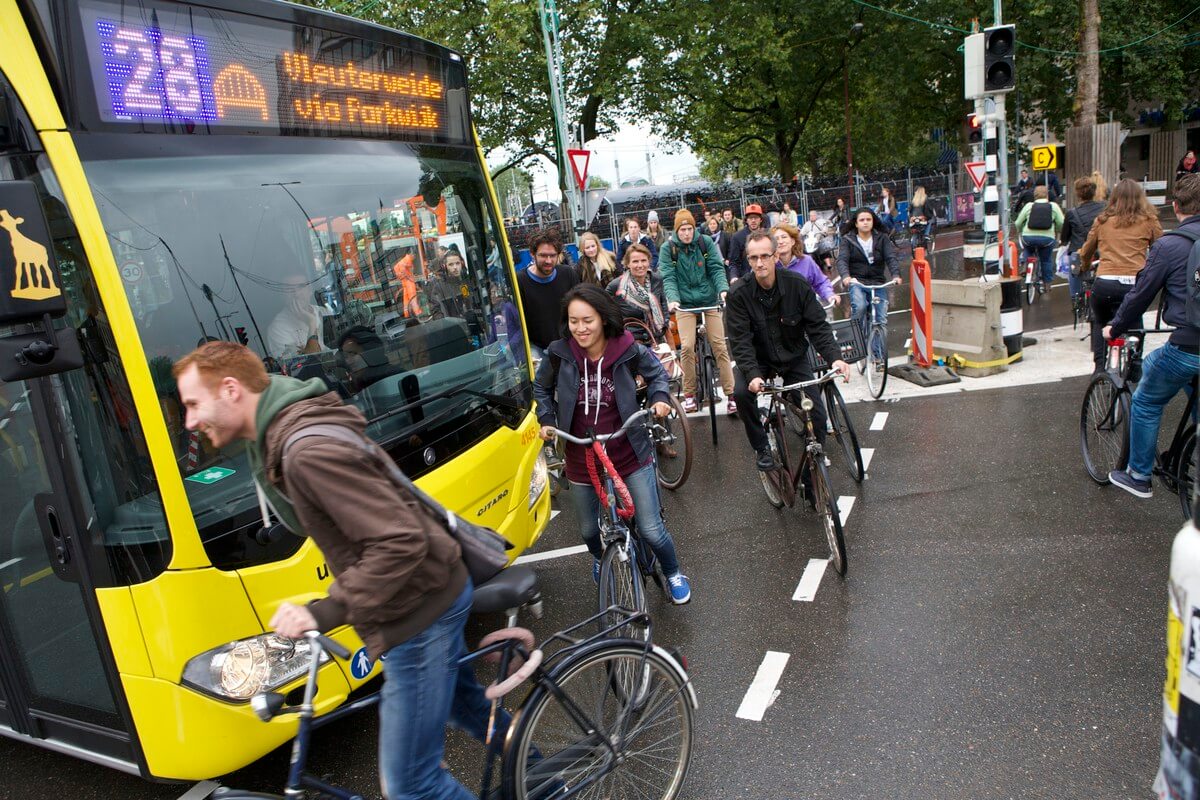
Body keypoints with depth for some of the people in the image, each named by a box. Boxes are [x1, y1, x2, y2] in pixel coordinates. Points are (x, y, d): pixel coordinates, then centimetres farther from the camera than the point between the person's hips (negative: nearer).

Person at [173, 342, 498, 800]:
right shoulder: (281, 438, 6)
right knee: (458, 698, 29)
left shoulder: (309, 452, -28)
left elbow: (401, 542, -31)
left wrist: (327, 613, -26)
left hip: (418, 612, -10)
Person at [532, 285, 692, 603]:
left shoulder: (629, 351, -15)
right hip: (581, 461, 2)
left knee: (651, 529, 1)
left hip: (630, 456, -2)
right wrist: (546, 420, -4)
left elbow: (656, 372, 6)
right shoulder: (558, 354, -14)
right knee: (589, 529, 21)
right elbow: (541, 387, 8)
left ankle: (673, 574, 34)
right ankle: (601, 559, 58)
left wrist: (659, 398, -11)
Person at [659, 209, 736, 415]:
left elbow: (716, 268, -6)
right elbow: (668, 277, -11)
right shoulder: (668, 249, -4)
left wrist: (723, 289, -23)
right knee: (687, 346, -12)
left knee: (719, 345, -3)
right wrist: (673, 299, -28)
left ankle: (730, 393, 2)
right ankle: (689, 394, 3)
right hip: (685, 304, -1)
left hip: (710, 300, 1)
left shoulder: (705, 242, -1)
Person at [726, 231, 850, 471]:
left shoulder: (797, 285, -15)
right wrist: (752, 375, -36)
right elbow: (740, 340, -21)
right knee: (741, 392, -29)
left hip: (794, 357, 1)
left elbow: (818, 326, -13)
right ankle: (761, 448, -5)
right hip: (759, 359, -1)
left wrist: (834, 357, -29)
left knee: (817, 413, -10)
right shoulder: (740, 294, -18)